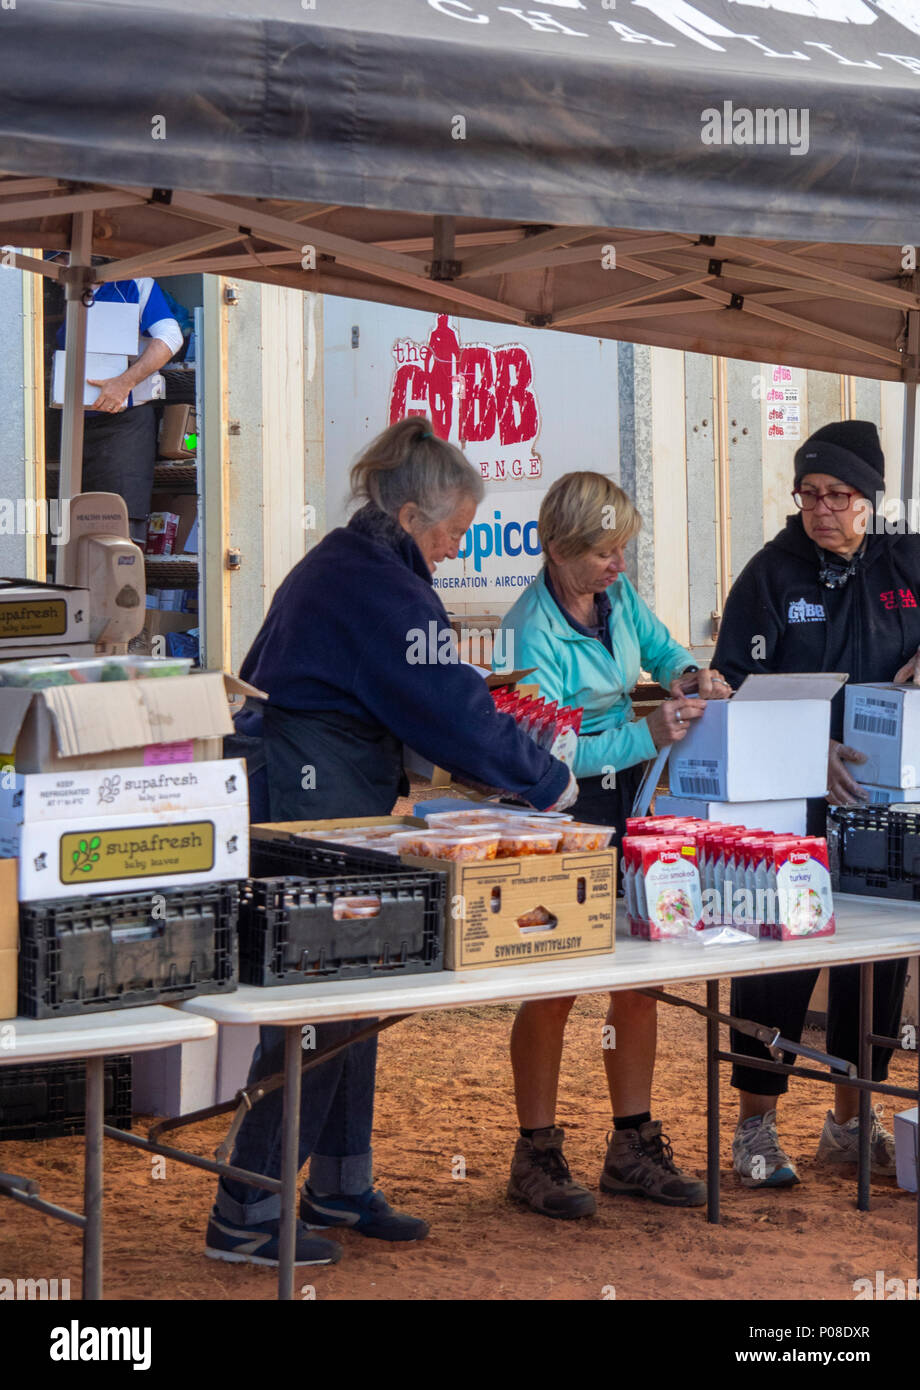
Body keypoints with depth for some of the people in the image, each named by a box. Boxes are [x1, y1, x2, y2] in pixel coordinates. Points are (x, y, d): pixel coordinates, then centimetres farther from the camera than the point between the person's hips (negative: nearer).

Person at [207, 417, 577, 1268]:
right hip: (316, 807, -11)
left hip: (294, 797, 11)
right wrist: (548, 782, -3)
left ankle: (340, 1189, 22)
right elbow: (452, 712, -14)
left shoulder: (334, 564, 16)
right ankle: (245, 1217, -4)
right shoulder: (383, 588, -15)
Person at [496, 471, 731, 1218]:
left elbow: (661, 648, 21)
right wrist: (647, 734, -27)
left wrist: (688, 674, -1)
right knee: (554, 983, -2)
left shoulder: (620, 597, 2)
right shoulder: (532, 631, -19)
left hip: (625, 795, 7)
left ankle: (634, 1144, 19)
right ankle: (538, 1151, 10)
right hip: (560, 810, -7)